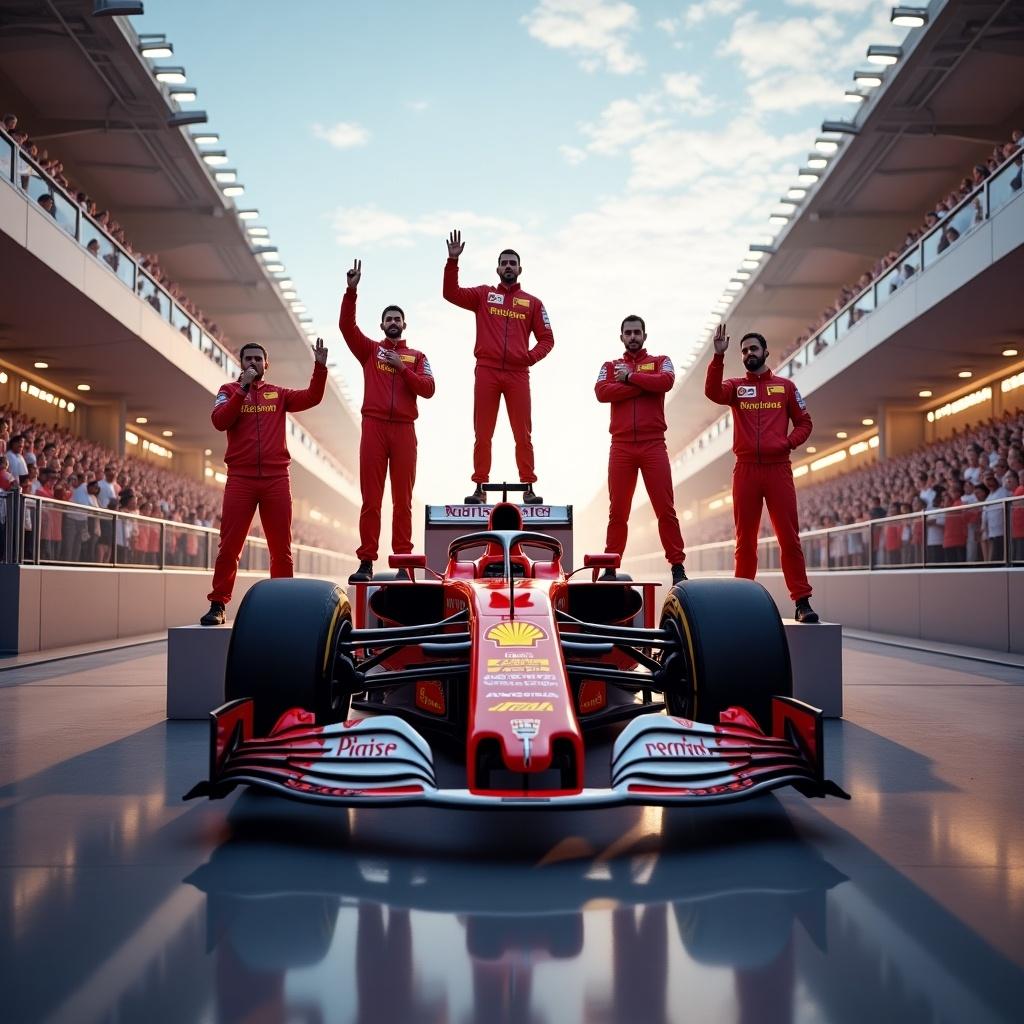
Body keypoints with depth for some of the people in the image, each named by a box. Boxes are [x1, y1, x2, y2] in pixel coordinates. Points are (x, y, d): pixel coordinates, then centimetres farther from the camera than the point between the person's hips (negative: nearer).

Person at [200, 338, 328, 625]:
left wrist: (320, 366, -9)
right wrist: (243, 388, -11)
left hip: (276, 479, 2)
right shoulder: (230, 391, 10)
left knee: (281, 548, 4)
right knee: (229, 546, -4)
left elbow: (312, 397, 2)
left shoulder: (278, 394, 14)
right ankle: (217, 605, 1)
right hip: (240, 479, -1)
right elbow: (219, 421, -7)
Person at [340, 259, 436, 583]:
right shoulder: (370, 350, 14)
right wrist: (352, 289, -10)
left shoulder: (416, 356, 14)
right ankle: (366, 563, -2)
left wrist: (402, 368, -8)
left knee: (402, 500, 0)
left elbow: (428, 389, 1)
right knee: (371, 498, -2)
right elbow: (346, 325, 0)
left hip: (404, 430, 0)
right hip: (374, 427, 0)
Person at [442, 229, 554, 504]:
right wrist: (453, 260, -11)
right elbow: (451, 293, -2)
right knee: (482, 433, 2)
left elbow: (546, 338, 11)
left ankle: (528, 487, 4)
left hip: (518, 374, 0)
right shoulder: (483, 294, 11)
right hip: (487, 372, 0)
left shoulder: (532, 302, 11)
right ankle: (480, 487, 5)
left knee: (523, 433, 1)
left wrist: (531, 356, -7)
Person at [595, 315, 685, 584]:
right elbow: (602, 392, -7)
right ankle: (611, 568, 7)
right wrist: (644, 386, -9)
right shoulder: (610, 366, 15)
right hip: (621, 447, 1)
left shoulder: (660, 361, 13)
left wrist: (631, 377, -6)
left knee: (665, 509, -3)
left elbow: (666, 382, -11)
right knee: (617, 511, 3)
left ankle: (677, 567, 1)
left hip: (654, 446, -1)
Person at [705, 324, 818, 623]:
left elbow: (804, 423, 13)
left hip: (778, 468, -1)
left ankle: (802, 601, -3)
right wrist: (718, 355, -21)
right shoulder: (735, 386, 10)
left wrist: (789, 442, -6)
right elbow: (713, 392, -12)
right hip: (746, 469, 1)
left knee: (789, 536, -4)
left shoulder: (785, 386, 12)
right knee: (745, 539, 5)